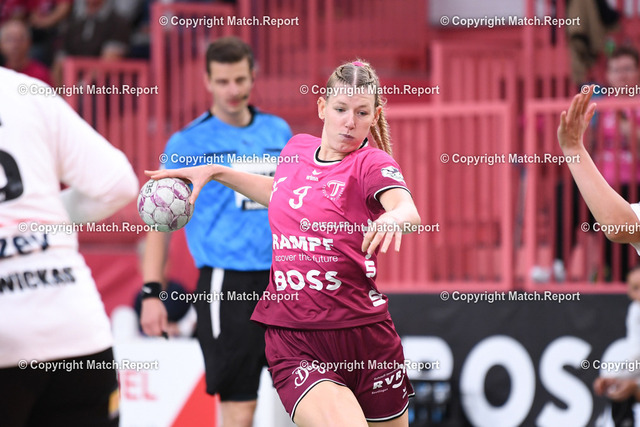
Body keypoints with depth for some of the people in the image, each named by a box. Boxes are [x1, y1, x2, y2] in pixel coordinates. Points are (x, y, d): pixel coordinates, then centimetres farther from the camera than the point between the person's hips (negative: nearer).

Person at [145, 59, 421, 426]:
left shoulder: (372, 162, -4)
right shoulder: (297, 148, 9)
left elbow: (409, 211, -27)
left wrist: (395, 218, -50)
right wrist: (216, 172, 27)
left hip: (362, 336, -1)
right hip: (294, 344, 1)